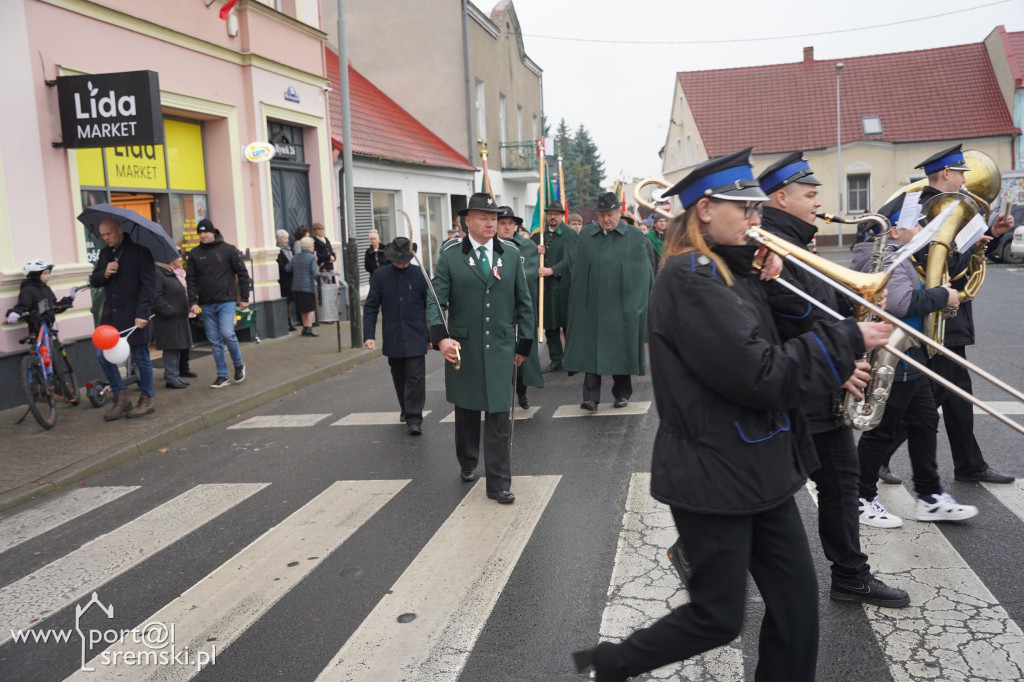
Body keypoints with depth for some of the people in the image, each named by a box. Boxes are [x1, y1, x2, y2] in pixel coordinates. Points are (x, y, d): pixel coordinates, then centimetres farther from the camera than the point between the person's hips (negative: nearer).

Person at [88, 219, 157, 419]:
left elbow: (148, 284, -12)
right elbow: (93, 281, 16)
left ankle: (147, 399, 16)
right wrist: (104, 273, -8)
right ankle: (120, 398, 16)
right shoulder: (104, 254, 13)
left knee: (140, 356, 1)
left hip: (134, 315, -6)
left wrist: (142, 313, -19)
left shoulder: (139, 250, -7)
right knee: (103, 355, 3)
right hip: (111, 314, 6)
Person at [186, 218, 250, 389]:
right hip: (206, 304, 3)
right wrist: (193, 301, -4)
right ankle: (222, 376, 14)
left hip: (226, 301, -3)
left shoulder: (228, 249, -1)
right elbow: (191, 279, 7)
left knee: (227, 334, -18)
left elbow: (242, 274, 0)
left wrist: (244, 298, -2)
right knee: (215, 341, 5)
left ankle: (239, 365, 7)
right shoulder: (194, 254, 7)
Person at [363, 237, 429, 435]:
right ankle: (406, 409, 34)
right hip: (392, 338, 2)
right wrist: (369, 335, -6)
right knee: (399, 377, 14)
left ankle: (414, 419, -3)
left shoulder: (420, 274, -3)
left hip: (415, 337, -2)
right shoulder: (380, 276, 0)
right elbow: (371, 307, 2)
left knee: (416, 377, -7)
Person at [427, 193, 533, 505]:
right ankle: (468, 464, 39)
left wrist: (524, 343, 8)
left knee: (499, 416, -1)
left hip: (500, 347, 1)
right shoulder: (450, 255, -3)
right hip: (463, 348, 0)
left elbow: (523, 302, 9)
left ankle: (498, 483, 7)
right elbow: (436, 301, -7)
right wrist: (440, 337, -23)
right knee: (466, 411, 16)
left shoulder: (511, 253, 3)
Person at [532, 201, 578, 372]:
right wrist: (536, 252, -6)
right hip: (544, 287, 5)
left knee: (568, 324, 0)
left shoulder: (571, 235, -2)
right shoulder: (538, 235, 12)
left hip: (564, 286, -4)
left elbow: (569, 259, -12)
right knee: (550, 326, 9)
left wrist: (551, 270, -21)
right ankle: (556, 359, 17)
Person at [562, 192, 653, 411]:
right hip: (592, 304, 1)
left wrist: (635, 302, -4)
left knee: (620, 350, 8)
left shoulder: (635, 237, -1)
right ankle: (590, 397, 0)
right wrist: (579, 302, 2)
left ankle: (622, 393, 22)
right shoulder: (586, 235, 5)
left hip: (621, 305, -1)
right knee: (591, 349, -2)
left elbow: (643, 274, 0)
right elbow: (578, 271, 6)